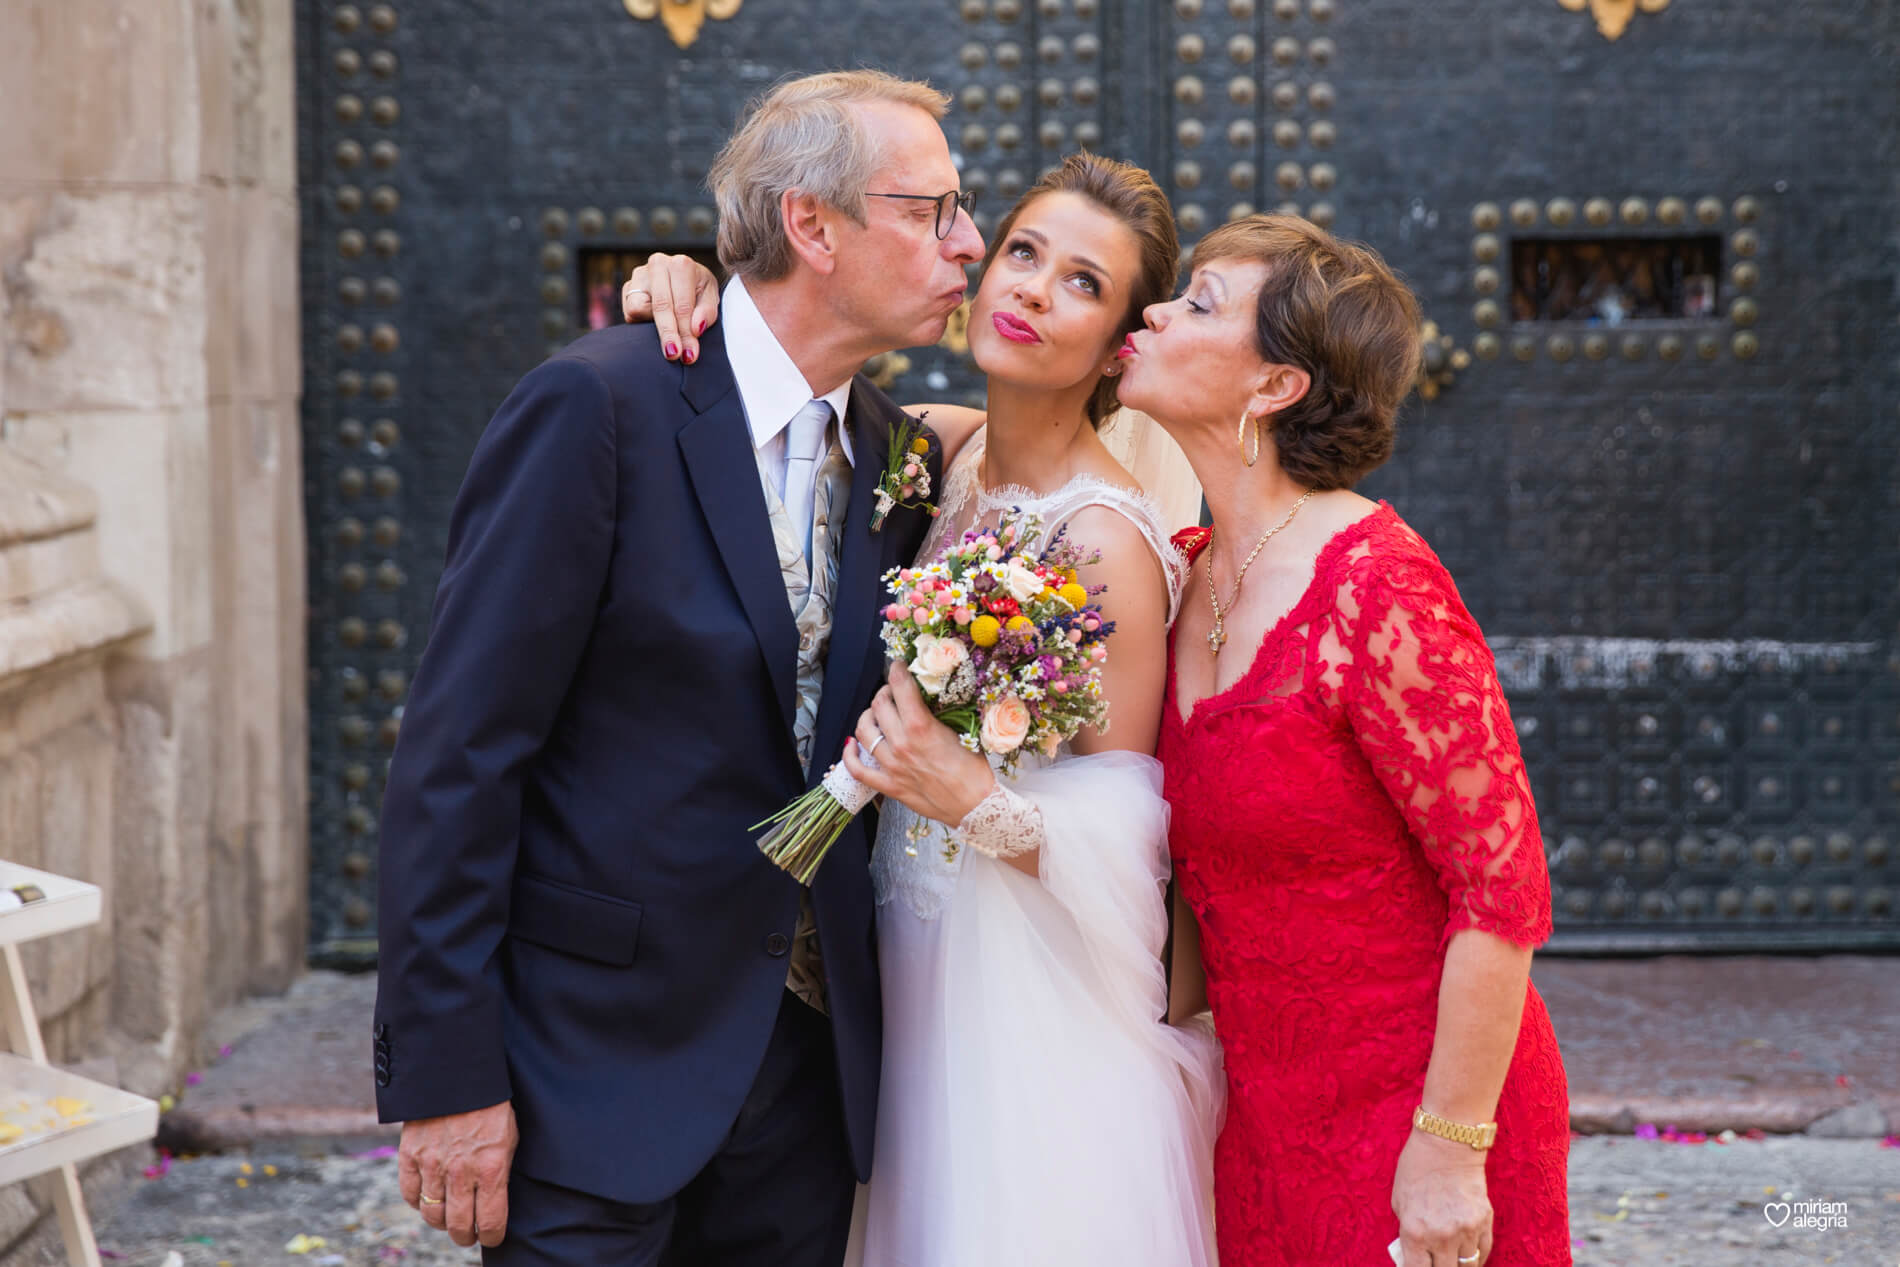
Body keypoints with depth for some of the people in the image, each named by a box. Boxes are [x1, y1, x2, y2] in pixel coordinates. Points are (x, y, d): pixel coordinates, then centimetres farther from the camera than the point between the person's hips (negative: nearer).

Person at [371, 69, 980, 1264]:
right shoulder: (599, 405, -13)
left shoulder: (889, 450, 7)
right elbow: (458, 754, -15)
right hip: (602, 1063, -6)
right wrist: (446, 1072, -17)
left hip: (809, 1064, 6)